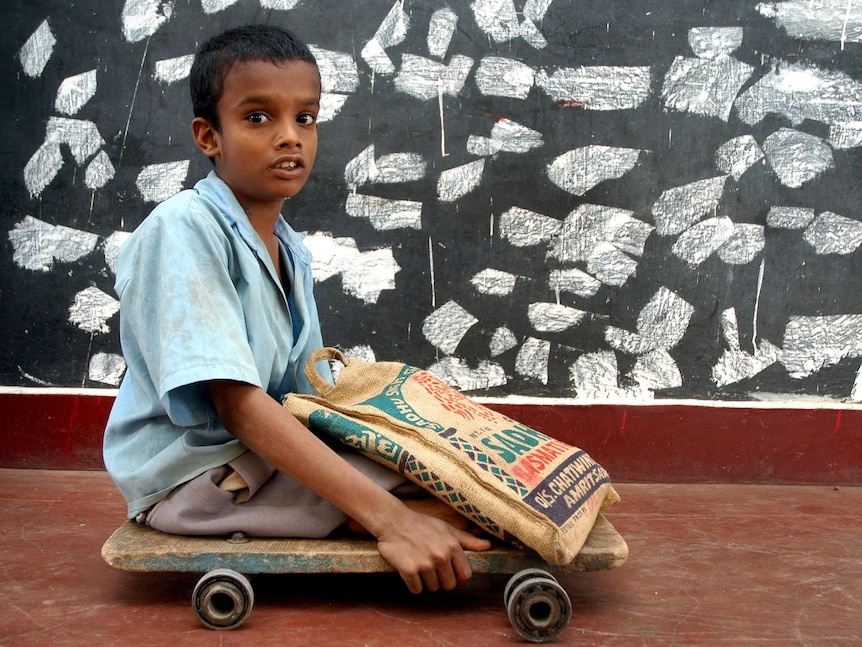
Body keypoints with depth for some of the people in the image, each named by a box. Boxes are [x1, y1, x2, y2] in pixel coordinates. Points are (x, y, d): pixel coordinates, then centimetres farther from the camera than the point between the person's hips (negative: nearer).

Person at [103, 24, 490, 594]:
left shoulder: (292, 249, 10)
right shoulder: (183, 227, -19)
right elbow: (235, 403, -27)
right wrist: (388, 516, -33)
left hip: (267, 453, 9)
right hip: (190, 474, -8)